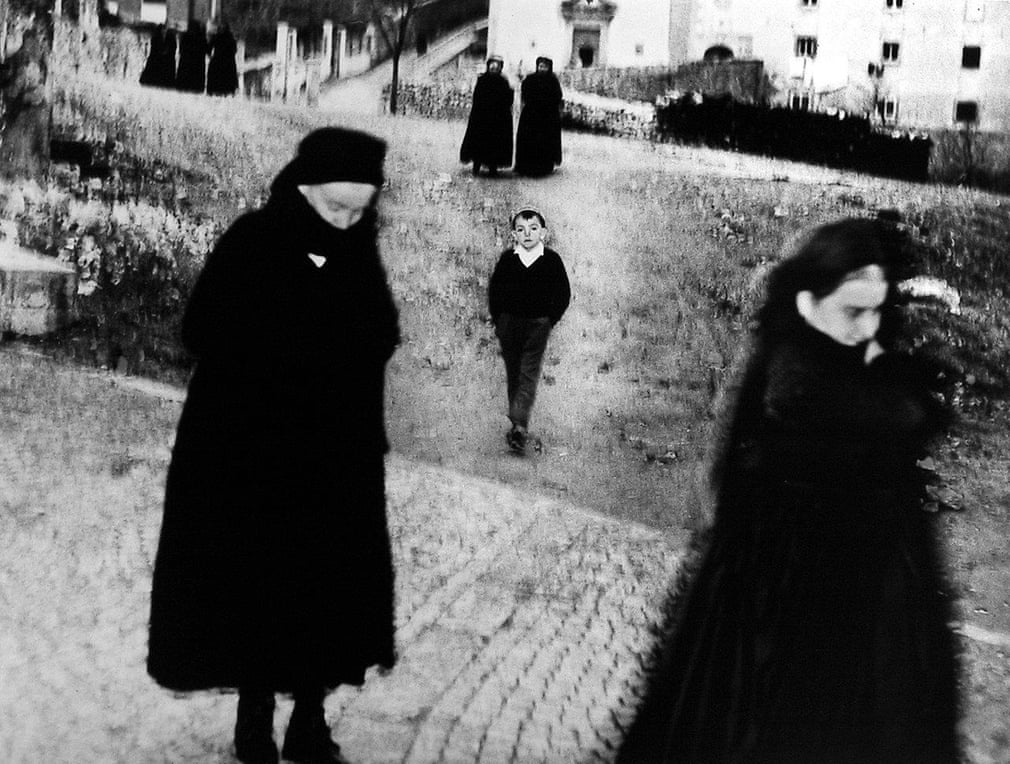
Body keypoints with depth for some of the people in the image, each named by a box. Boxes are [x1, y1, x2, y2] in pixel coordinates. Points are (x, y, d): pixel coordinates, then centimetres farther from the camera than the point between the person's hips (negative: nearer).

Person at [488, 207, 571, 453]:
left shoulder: (551, 260, -5)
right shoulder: (507, 259, 0)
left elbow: (563, 294, 2)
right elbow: (494, 291, 8)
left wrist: (550, 320, -1)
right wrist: (498, 321, 5)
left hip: (538, 325, -3)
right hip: (509, 323, 3)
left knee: (528, 375, -8)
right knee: (513, 374, 9)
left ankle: (519, 425, -17)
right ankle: (519, 424, 20)